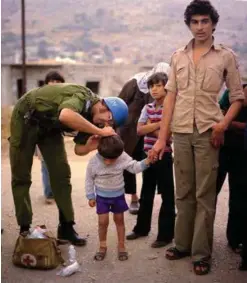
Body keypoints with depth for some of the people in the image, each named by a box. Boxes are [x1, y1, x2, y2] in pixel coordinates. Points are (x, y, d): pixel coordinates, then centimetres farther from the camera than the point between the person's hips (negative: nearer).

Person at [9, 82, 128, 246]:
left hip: (49, 126, 7)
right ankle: (24, 228, 10)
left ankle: (66, 228, 5)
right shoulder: (83, 97, -32)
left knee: (61, 174, -1)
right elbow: (66, 116, -56)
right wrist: (100, 132, -47)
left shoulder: (89, 114, -9)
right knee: (21, 176, -1)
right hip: (27, 119, -7)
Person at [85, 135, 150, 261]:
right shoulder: (93, 161, -20)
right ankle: (102, 246, 17)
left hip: (118, 195, 1)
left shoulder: (123, 157, -19)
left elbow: (134, 167, -15)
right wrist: (91, 196, -3)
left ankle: (121, 245, 26)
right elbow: (89, 179, -8)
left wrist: (147, 161, -33)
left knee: (119, 220, 12)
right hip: (102, 196, -1)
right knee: (103, 221, -3)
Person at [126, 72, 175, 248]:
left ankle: (166, 235, 10)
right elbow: (140, 130, -3)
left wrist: (150, 127, -8)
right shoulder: (147, 108, 9)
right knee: (146, 194, 16)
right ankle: (142, 228, 30)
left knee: (167, 196, 2)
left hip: (164, 157, -6)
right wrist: (158, 124, -13)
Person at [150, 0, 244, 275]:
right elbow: (170, 96, 8)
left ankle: (201, 253, 10)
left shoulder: (226, 56, 2)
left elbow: (237, 97, 5)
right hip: (181, 132, 3)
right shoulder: (178, 56, 9)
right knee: (183, 193, 10)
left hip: (208, 133, -2)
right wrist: (161, 138, 4)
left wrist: (223, 124, -12)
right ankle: (182, 244, 22)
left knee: (204, 195, 1)